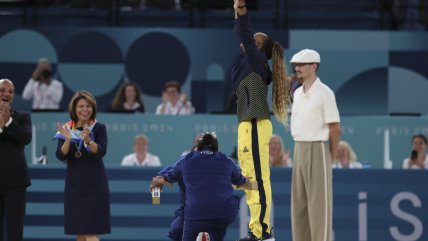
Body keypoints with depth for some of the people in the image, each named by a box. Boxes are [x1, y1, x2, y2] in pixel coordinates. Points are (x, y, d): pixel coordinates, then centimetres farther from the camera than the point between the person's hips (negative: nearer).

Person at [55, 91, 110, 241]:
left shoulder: (99, 128, -4)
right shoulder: (66, 129, 4)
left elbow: (101, 152, -16)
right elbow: (60, 156, -5)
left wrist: (88, 140, -34)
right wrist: (68, 139, -23)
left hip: (94, 183, -4)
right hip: (74, 183, 4)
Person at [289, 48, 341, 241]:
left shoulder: (324, 93, -11)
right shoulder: (297, 93, 12)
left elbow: (335, 129, -10)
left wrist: (330, 158, -3)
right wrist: (300, 150, 13)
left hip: (317, 151, -8)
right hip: (298, 151, 8)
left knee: (318, 203, -6)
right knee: (298, 202, 8)